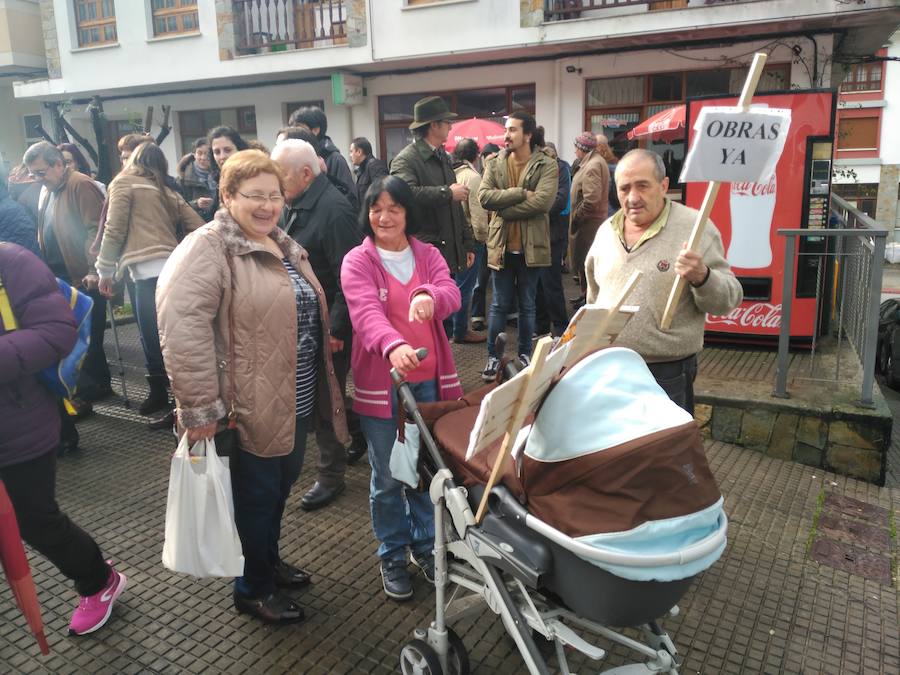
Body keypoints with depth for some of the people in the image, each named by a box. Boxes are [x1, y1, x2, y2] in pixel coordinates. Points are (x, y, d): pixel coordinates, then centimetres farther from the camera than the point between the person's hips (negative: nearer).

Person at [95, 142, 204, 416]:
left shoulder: (124, 183, 8)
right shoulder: (170, 193, 22)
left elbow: (114, 230, 1)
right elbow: (199, 230, 15)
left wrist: (106, 270, 7)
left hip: (149, 271, -6)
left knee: (153, 337, 0)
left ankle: (159, 393, 7)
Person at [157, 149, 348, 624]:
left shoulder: (284, 246, 11)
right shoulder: (207, 249, -17)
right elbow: (182, 327, -27)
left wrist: (322, 381, 22)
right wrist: (200, 407, -29)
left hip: (296, 400, 8)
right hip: (251, 406, -8)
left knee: (281, 486, 23)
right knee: (257, 495, 8)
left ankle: (270, 561, 45)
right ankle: (253, 589, 29)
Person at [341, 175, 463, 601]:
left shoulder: (428, 255, 6)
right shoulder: (357, 262, -5)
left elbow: (451, 294, -12)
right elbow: (367, 312, -23)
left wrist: (430, 296, -36)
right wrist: (394, 347, -44)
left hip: (429, 380, 3)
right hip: (380, 383, -3)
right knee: (387, 478, 9)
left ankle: (425, 544, 37)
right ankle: (392, 555, 29)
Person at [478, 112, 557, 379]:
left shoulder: (546, 165, -6)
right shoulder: (495, 164, 3)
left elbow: (542, 201, -20)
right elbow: (484, 196, -11)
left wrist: (504, 208, -14)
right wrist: (521, 193, -19)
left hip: (531, 246, -1)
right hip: (502, 244, 2)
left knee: (527, 305, 13)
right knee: (499, 304, 8)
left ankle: (525, 355, 26)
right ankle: (493, 356, 19)